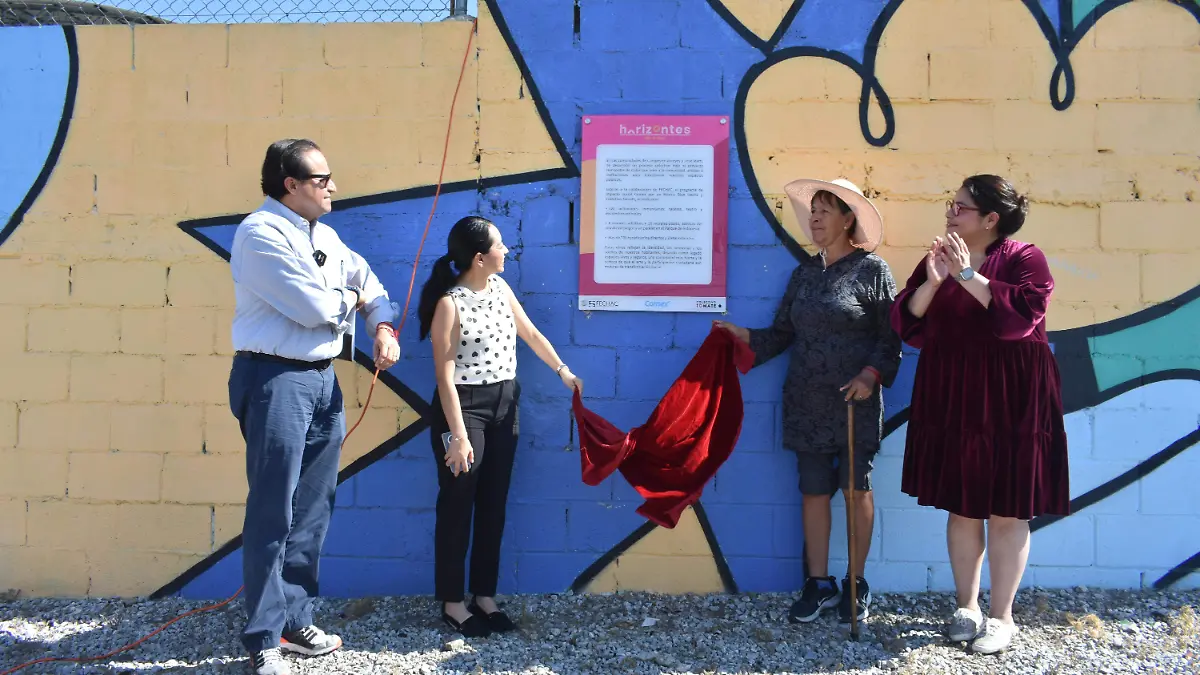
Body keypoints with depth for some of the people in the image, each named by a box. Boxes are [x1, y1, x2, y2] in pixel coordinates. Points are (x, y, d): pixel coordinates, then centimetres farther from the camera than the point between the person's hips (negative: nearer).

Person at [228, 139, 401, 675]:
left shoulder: (324, 235, 15)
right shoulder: (260, 233, -11)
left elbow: (368, 282, 22)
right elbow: (315, 307, -19)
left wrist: (384, 328, 3)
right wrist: (351, 300, 2)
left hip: (323, 378, 8)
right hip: (276, 379, -8)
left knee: (312, 510, 12)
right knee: (273, 513, -4)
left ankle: (295, 619, 25)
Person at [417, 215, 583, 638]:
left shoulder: (499, 286, 5)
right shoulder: (450, 303, -17)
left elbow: (529, 333, 17)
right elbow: (445, 375, -18)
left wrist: (562, 371, 14)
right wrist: (458, 436, -21)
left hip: (504, 403, 7)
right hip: (465, 406, -7)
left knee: (493, 504, 12)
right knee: (457, 506, 2)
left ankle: (485, 595, 23)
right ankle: (452, 602, 15)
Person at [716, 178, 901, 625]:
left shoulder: (872, 269, -3)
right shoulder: (805, 273, 11)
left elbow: (890, 336, -4)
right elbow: (782, 333, 10)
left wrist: (872, 374, -18)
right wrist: (743, 335, -4)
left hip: (856, 402, -4)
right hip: (807, 403, 4)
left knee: (855, 488, 6)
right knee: (814, 490, 7)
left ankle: (856, 583, 20)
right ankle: (819, 584, 18)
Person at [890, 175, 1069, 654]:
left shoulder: (1025, 259, -6)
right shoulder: (938, 259, 8)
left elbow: (1023, 313, -23)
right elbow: (906, 322, 0)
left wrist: (967, 276, -22)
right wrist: (933, 282, -15)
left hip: (1009, 405, -4)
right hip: (951, 403, 4)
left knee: (1007, 511, 4)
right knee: (961, 508, 11)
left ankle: (1001, 615, 18)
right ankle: (967, 606, 25)